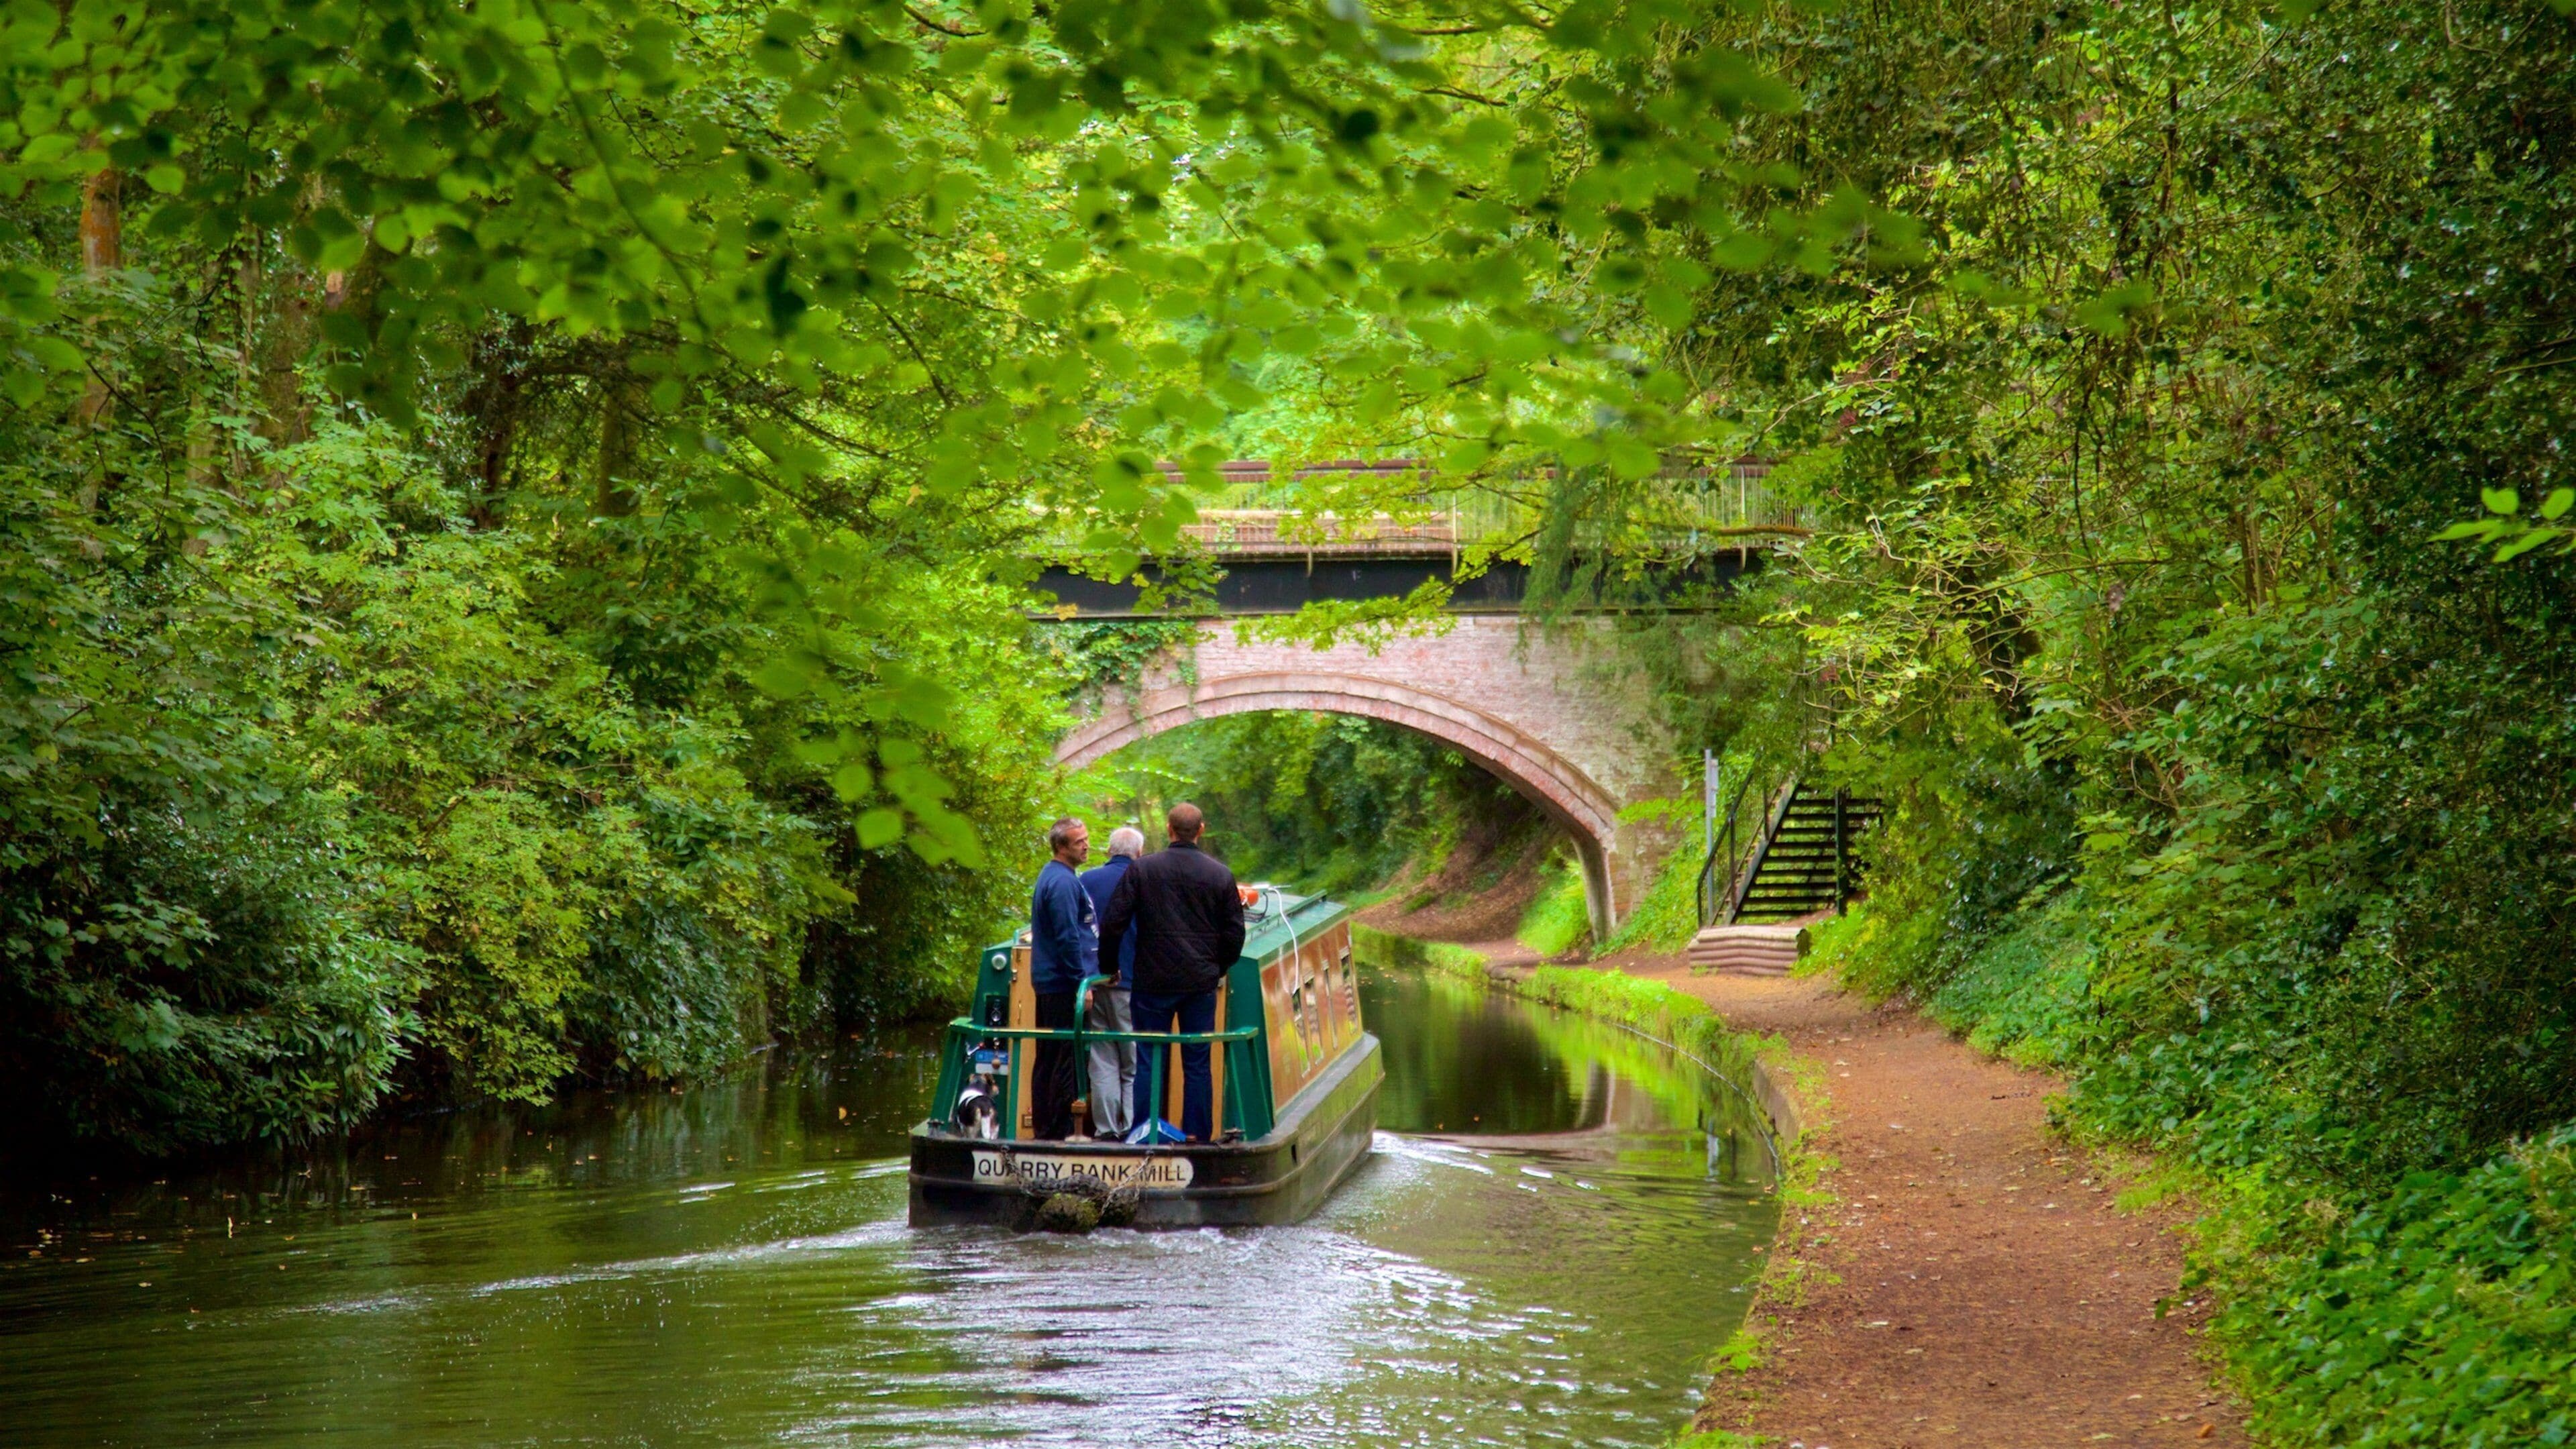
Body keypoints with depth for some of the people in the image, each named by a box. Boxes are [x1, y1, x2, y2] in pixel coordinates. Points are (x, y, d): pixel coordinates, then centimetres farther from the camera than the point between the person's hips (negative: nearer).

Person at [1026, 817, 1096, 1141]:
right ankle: (1059, 1132, -6)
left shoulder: (1053, 876, 17)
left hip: (1049, 983, 11)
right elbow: (1068, 938, -20)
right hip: (1064, 986, -11)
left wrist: (1083, 978, 24)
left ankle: (1044, 1128, 18)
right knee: (1068, 1060, -7)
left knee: (1048, 1059, 13)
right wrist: (1082, 982, -17)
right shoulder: (1063, 881, -16)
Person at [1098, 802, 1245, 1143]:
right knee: (1197, 1062, 6)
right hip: (1202, 984, 1)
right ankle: (1197, 1133, 7)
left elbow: (1112, 923, -5)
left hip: (1154, 981, -1)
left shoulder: (1141, 870, -5)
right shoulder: (1221, 875, 0)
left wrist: (1110, 966, 10)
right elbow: (1234, 932, 5)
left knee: (1149, 1061, 4)